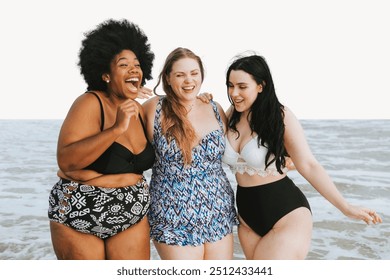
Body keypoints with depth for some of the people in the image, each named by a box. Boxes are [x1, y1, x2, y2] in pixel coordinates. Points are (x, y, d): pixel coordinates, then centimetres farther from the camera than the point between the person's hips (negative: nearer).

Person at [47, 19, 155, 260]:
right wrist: (116, 129, -34)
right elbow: (66, 161, -29)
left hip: (134, 217, 5)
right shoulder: (90, 103, -16)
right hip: (79, 215, -5)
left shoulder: (138, 110, 2)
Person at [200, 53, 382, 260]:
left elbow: (309, 166, -11)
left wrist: (346, 208, -16)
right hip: (247, 217, 6)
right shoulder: (232, 115, 2)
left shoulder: (280, 117, -13)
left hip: (286, 215, -6)